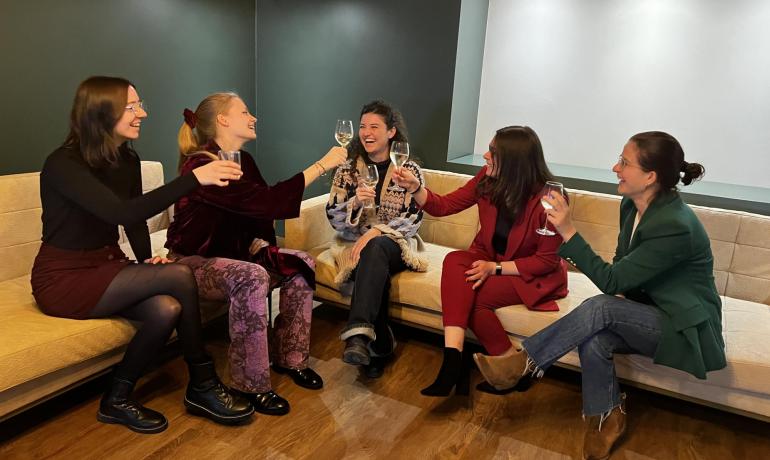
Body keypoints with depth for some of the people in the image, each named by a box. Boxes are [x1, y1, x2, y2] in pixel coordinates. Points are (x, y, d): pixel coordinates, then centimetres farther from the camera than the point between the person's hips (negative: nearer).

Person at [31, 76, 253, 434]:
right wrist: (194, 178, -37)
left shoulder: (127, 159, 3)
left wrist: (146, 260, -7)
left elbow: (136, 221, 12)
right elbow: (122, 213, -34)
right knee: (180, 276, -25)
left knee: (167, 308, -26)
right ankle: (203, 385, -9)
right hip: (64, 278, -6)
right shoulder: (63, 163, -19)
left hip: (106, 266, 6)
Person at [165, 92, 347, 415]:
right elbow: (265, 202, -33)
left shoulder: (243, 161, 4)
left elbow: (259, 212, 9)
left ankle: (289, 357, 4)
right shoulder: (201, 165, -23)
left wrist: (259, 243, -13)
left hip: (232, 254, 8)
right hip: (193, 262, -8)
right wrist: (322, 165, -29)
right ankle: (252, 386, -22)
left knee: (301, 264, -8)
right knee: (252, 277, -35)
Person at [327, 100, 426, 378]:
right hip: (357, 243, 2)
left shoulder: (409, 170, 4)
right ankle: (381, 345, -21)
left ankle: (358, 334, -49)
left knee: (375, 249, -38)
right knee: (375, 273, -34)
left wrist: (376, 232, -19)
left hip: (395, 243, -1)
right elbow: (334, 218, 3)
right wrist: (355, 202, -18)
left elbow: (414, 219, -5)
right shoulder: (347, 170, 8)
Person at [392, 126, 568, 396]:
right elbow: (443, 206, -1)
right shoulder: (488, 180, -8)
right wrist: (414, 188, -18)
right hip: (490, 260, 5)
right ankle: (453, 362, -36)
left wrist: (495, 268, -22)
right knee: (454, 261, -27)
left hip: (535, 275, -5)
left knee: (469, 294, -28)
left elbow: (548, 260, -16)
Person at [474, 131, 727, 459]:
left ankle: (522, 363, -20)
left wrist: (568, 233, -30)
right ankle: (606, 419, -3)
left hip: (685, 329, -6)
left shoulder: (676, 226, -28)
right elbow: (621, 268, 11)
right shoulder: (631, 205, -3)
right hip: (646, 315, 7)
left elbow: (612, 281, -25)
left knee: (600, 308, -31)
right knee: (594, 339, -25)